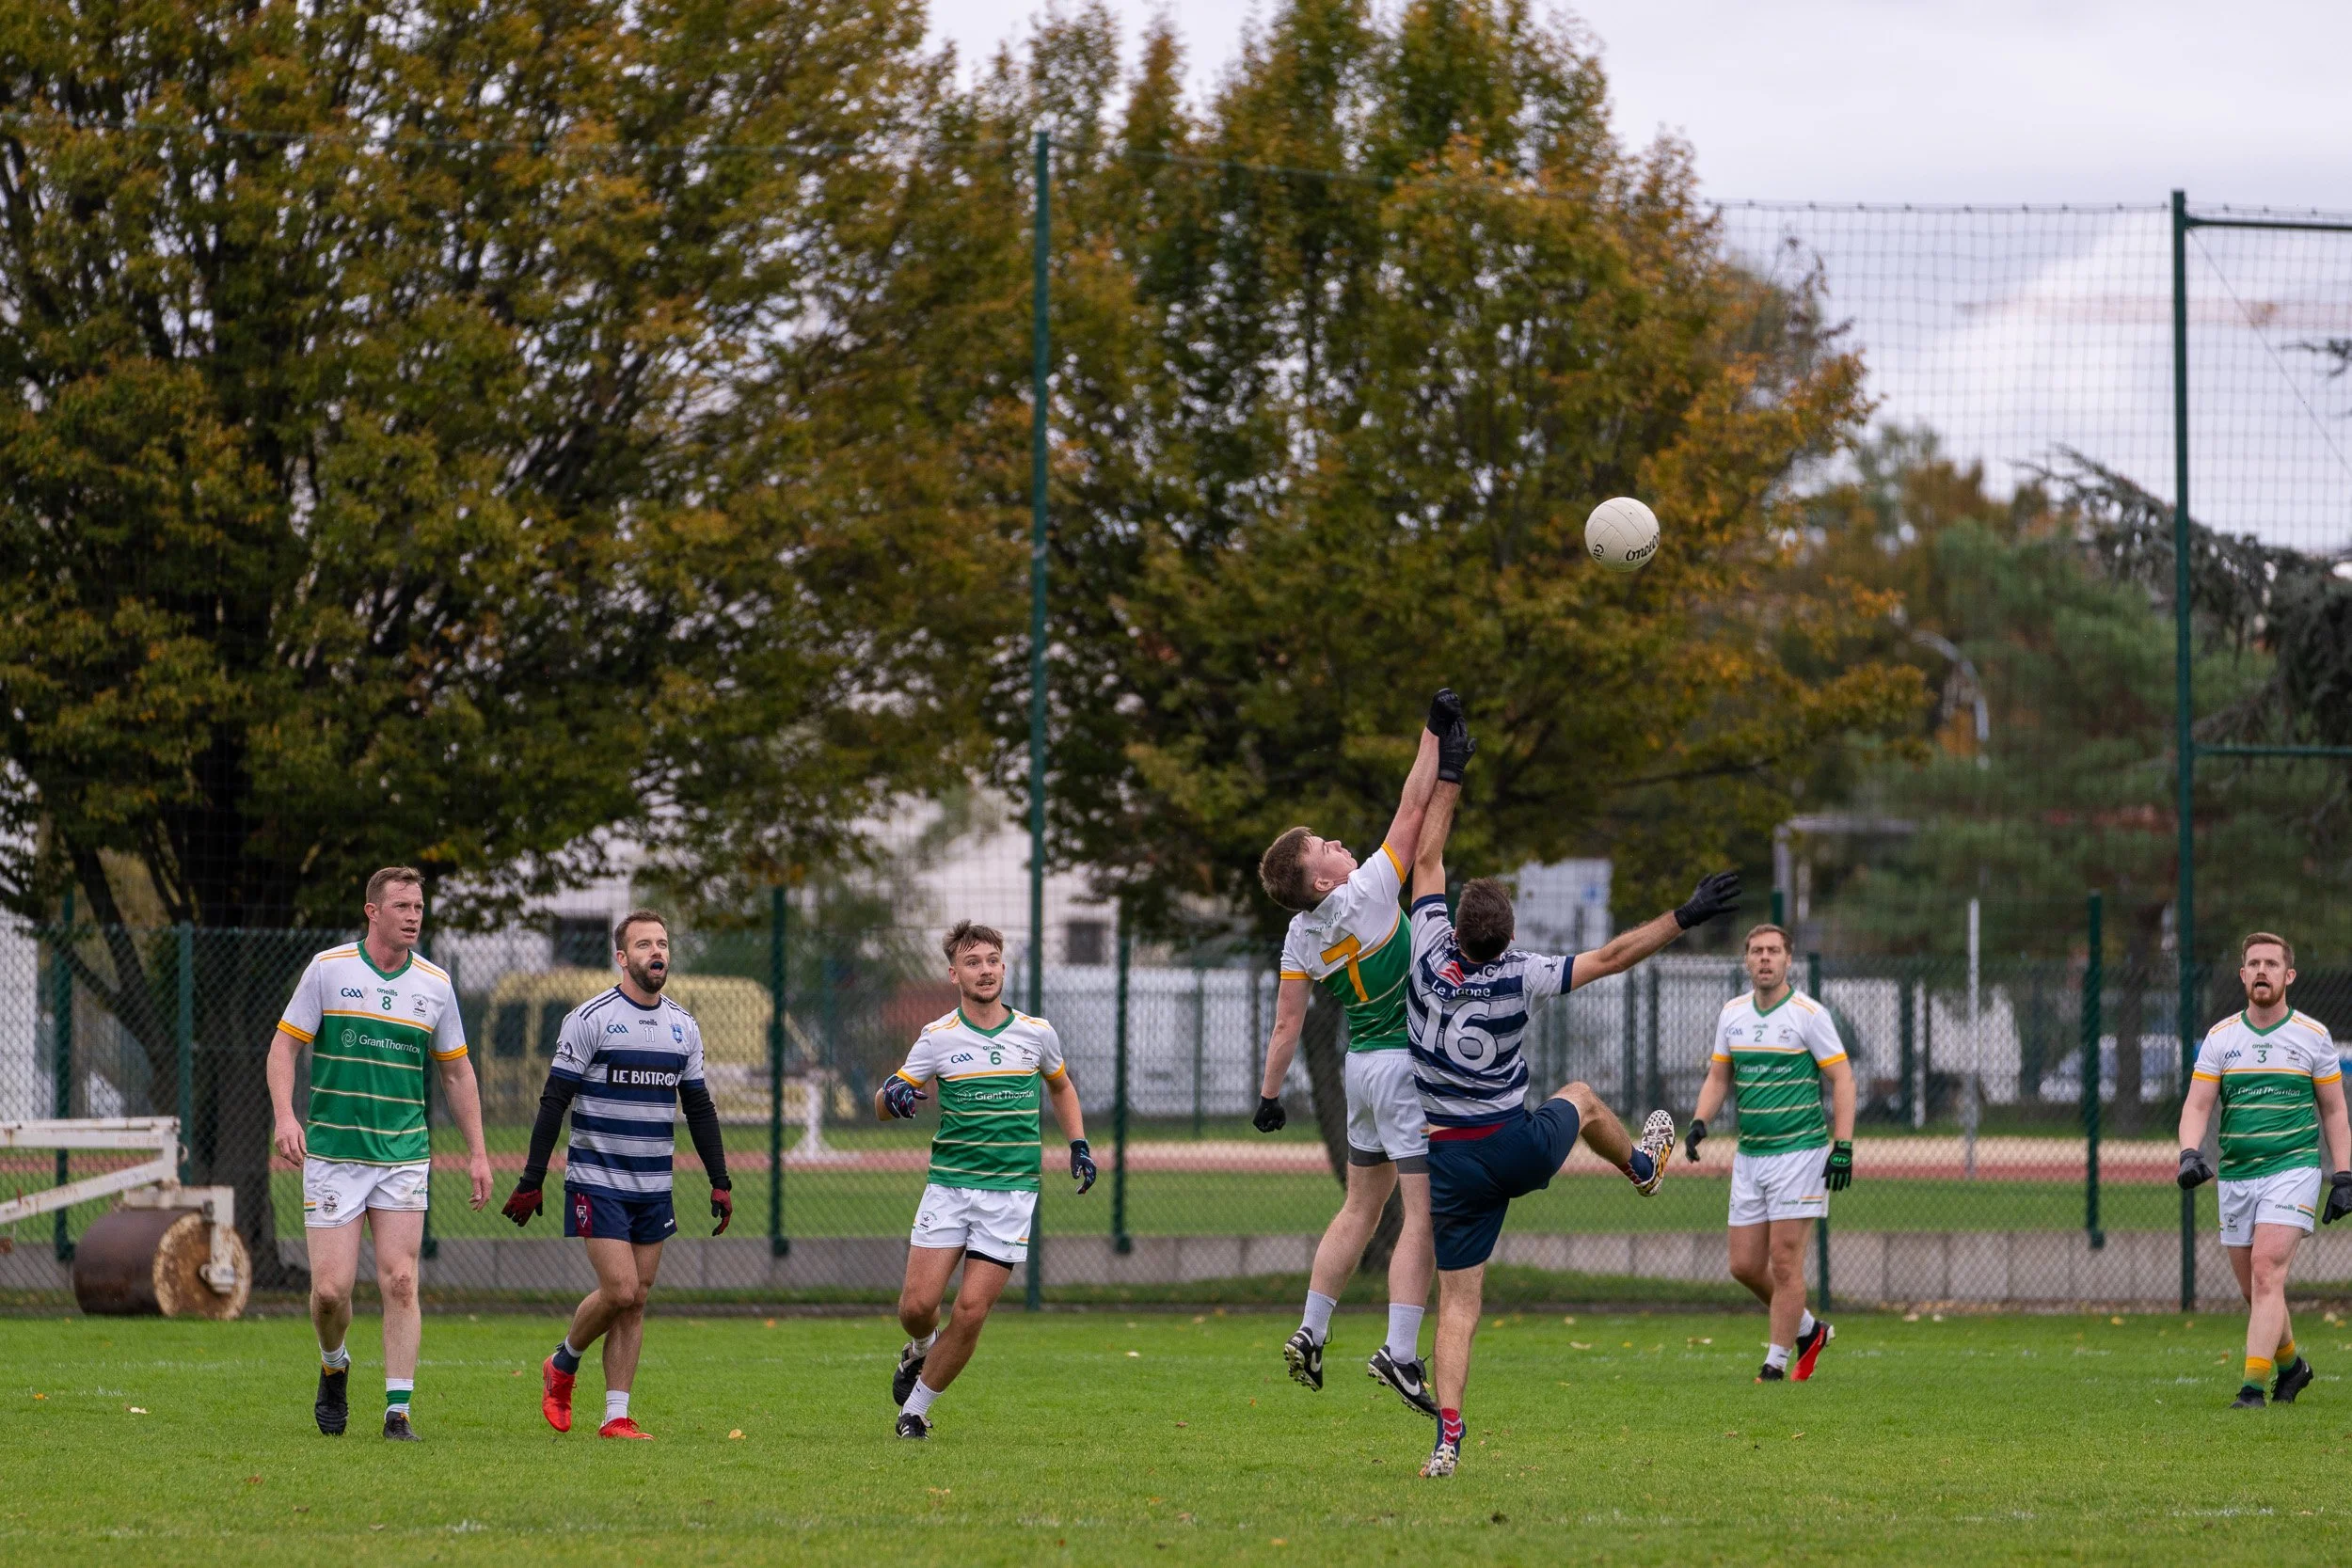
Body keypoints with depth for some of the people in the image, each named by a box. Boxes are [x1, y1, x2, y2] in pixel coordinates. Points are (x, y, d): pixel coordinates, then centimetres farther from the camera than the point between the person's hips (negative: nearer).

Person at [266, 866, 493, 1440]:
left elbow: (457, 1070, 14)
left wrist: (477, 1152, 10)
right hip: (333, 1152, -2)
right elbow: (284, 1045, -1)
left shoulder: (435, 983, 6)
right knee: (331, 1288, -5)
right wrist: (285, 1116, -17)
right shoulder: (328, 969, -2)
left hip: (404, 1155, 2)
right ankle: (333, 1366, 27)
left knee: (400, 1281, -8)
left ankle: (398, 1409, -5)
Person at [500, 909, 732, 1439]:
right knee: (619, 1291, -14)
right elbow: (554, 1102, -8)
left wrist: (720, 1182, 10)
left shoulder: (683, 1026, 9)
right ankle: (561, 1367, 12)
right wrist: (531, 1182, -10)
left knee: (635, 1300, 3)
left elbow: (699, 1108, 16)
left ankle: (617, 1416, 6)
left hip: (654, 1190, 5)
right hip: (597, 1182, -5)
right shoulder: (590, 1019, -8)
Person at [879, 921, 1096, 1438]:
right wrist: (891, 1095, -22)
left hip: (1011, 1193, 0)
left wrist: (1078, 1146, 15)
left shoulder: (1037, 1033, 4)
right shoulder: (938, 1038, -1)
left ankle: (916, 1407, 9)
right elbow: (883, 1107, 2)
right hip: (949, 1186, 0)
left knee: (971, 1312, -8)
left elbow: (1060, 1086, 25)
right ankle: (921, 1350, 28)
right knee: (917, 1304, -9)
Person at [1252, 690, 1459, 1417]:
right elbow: (1413, 809, -16)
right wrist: (1435, 732, -10)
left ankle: (1310, 1334, 19)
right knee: (1424, 1214, -7)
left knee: (1361, 1207, 19)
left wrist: (1269, 1095, 14)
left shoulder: (1301, 935, -1)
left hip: (1363, 1064, 7)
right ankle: (1399, 1353, -13)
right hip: (1407, 1064, -7)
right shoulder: (1367, 894, -18)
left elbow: (1287, 1023, 3)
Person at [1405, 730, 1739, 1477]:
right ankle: (1643, 1165, 62)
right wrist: (1683, 917, -4)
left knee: (1458, 1304, 3)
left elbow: (1428, 860, 0)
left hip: (1450, 1164, 1)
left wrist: (1449, 775, 5)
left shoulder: (1431, 958, -11)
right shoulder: (1519, 977, -17)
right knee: (1580, 1098, 34)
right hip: (1519, 1149, -1)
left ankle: (1447, 1435, -11)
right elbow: (1612, 956, -11)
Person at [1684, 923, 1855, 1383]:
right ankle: (1808, 1329, 26)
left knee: (1784, 1259, -8)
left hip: (1799, 1151, -6)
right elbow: (1719, 1075, 19)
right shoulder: (1733, 1012, 9)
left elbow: (1842, 1078, -7)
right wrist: (1700, 1121, 1)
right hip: (1749, 1154, 6)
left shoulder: (1808, 1014, -7)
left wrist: (1843, 1147, -14)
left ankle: (1777, 1361, 1)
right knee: (1745, 1265, 5)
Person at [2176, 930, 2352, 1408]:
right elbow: (2197, 1104, 1)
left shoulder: (2313, 1036, 2)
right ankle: (2290, 1365, 32)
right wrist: (2190, 1153, -18)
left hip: (2293, 1169, -3)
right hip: (2235, 1176, 3)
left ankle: (2253, 1387, -21)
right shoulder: (2220, 1037, 6)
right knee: (2253, 1290, 8)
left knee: (2267, 1272, -18)